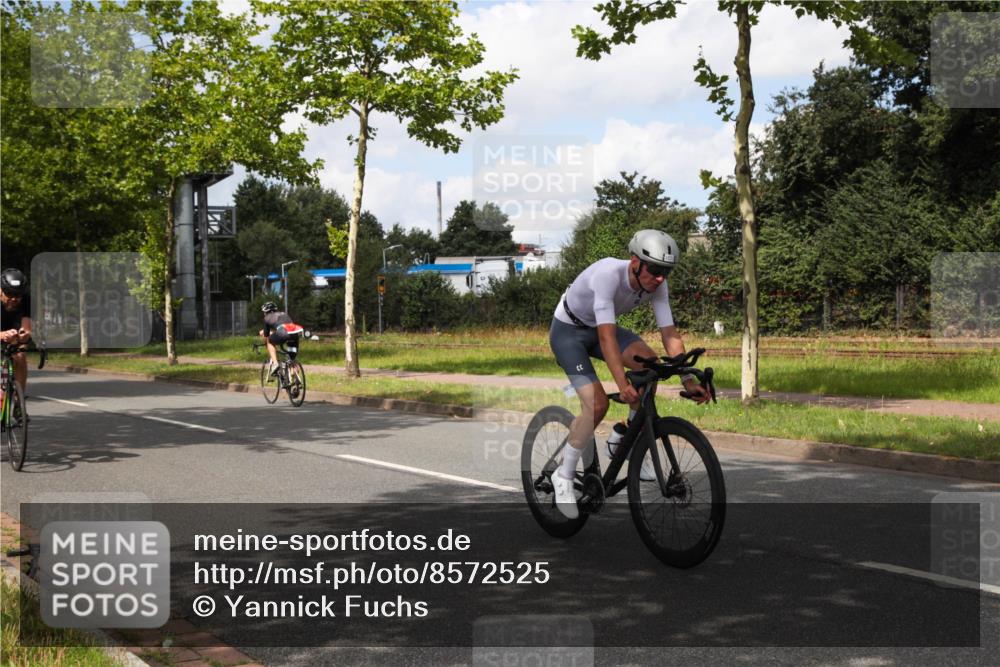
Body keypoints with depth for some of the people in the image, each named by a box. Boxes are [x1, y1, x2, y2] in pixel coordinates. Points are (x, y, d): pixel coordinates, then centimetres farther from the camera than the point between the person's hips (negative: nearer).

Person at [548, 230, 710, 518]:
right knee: (597, 404, -21)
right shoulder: (608, 274, -36)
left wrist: (688, 379, -27)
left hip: (599, 328, 6)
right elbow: (606, 335, -43)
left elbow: (670, 334, -17)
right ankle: (564, 476, -2)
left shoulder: (656, 284, -17)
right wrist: (622, 384, -51)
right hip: (568, 330, -6)